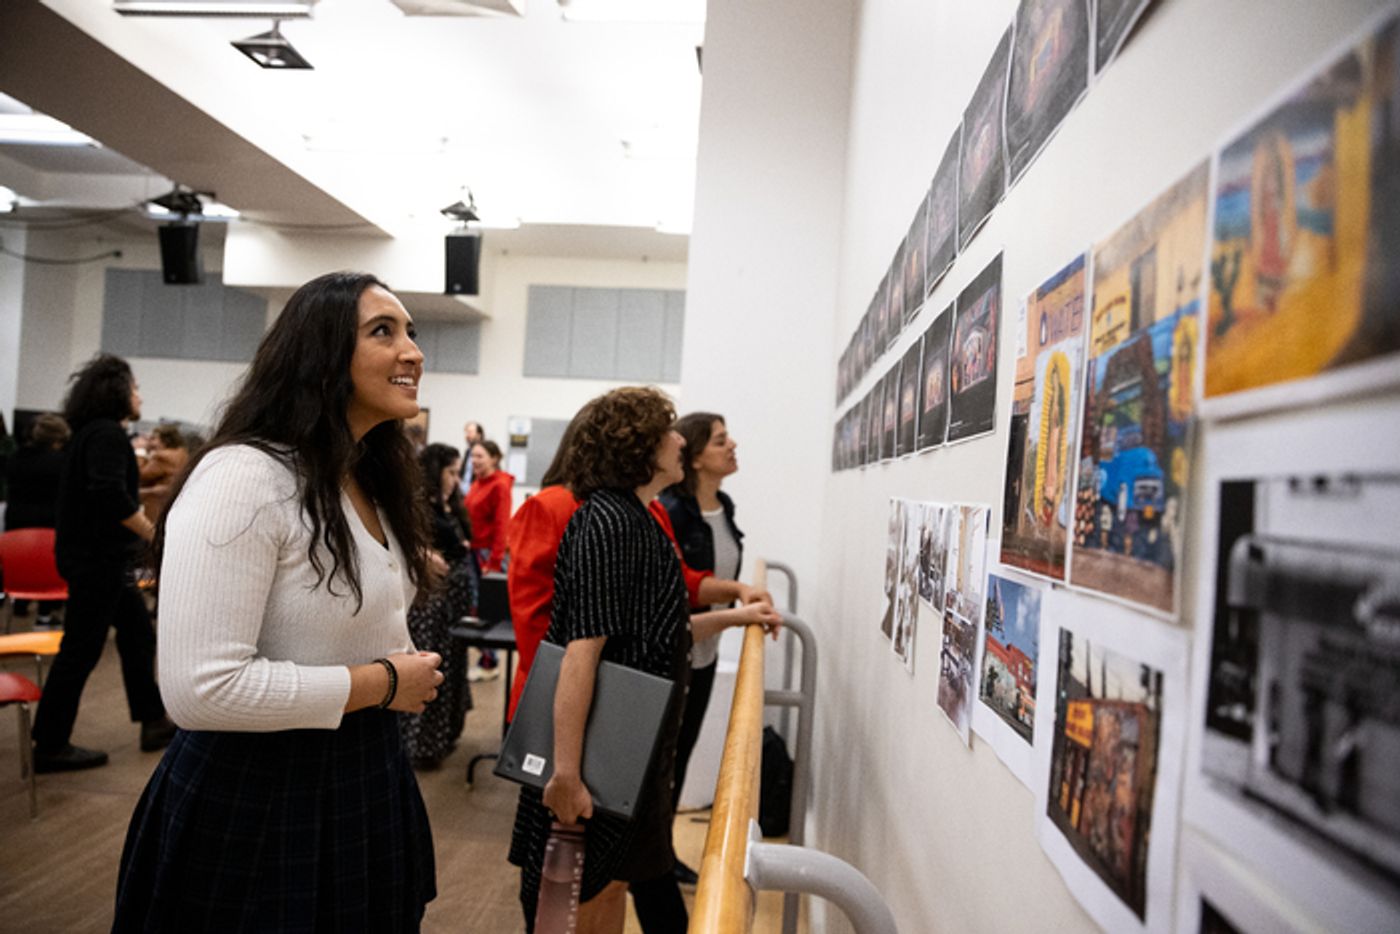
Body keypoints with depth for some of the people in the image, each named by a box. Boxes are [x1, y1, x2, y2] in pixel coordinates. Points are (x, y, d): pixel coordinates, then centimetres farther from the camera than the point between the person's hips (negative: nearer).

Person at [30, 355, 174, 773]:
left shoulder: (92, 432, 14)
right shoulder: (107, 433, -16)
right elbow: (110, 495, -28)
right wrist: (155, 533, -19)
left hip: (101, 558, 10)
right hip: (97, 561, -10)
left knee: (138, 635, 15)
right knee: (80, 651, -1)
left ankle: (153, 722, 23)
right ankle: (50, 746, 9)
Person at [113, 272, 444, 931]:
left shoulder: (373, 484, 8)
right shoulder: (242, 478, -21)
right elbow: (200, 689, -29)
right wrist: (383, 683, -20)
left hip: (366, 779, 8)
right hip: (255, 797, -8)